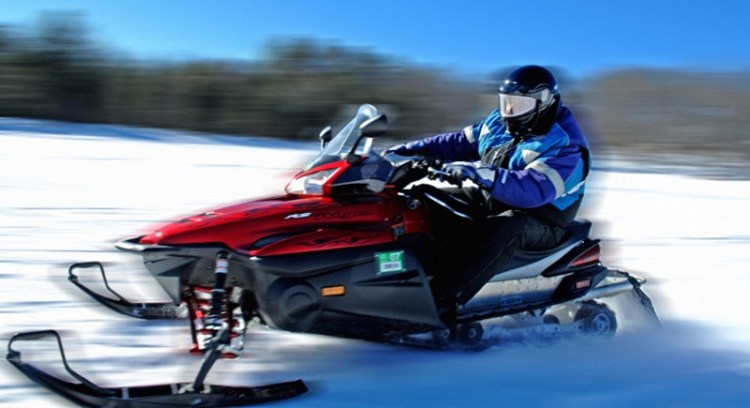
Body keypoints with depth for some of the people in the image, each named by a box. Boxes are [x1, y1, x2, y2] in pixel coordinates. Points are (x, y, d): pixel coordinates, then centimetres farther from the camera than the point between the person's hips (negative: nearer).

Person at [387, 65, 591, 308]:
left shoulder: (564, 147, -20)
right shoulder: (500, 124, 5)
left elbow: (534, 189, -35)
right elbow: (460, 142, 15)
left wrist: (482, 174, -47)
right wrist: (412, 150, 4)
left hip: (539, 221, -8)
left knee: (508, 228, -43)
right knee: (422, 197, 0)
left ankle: (444, 299, -49)